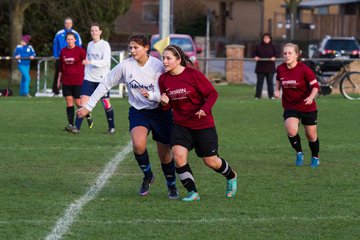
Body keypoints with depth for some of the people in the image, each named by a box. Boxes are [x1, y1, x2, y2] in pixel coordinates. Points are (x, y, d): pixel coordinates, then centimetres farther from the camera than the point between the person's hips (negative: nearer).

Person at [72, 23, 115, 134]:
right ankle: (77, 127, -12)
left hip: (102, 79, -4)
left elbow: (105, 61, -19)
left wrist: (91, 62, -28)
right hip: (89, 78, 4)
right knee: (83, 100, -9)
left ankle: (111, 127, 21)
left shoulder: (105, 45, -8)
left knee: (106, 103, 4)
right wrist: (86, 72, 14)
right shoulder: (90, 45, 10)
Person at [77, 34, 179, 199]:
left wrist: (150, 95, -35)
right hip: (138, 111, 1)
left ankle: (172, 186, 32)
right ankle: (147, 176, 0)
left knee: (164, 154, 5)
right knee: (138, 145, -28)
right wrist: (88, 106, -3)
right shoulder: (125, 66, -10)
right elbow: (105, 84, -2)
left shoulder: (157, 66, -14)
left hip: (160, 112, -1)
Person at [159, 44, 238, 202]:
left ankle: (231, 177, 39)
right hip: (181, 125, 4)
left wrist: (205, 109, -28)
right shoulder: (163, 79, -2)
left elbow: (212, 93, -11)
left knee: (211, 161, 7)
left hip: (203, 125, -4)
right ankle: (192, 193, -6)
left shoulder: (193, 75, -16)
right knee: (178, 155, -19)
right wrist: (165, 103, -16)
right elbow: (167, 106, 7)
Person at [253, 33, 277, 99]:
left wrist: (274, 57, -13)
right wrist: (255, 57, -10)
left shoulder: (272, 46, 5)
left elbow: (276, 53, 7)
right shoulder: (258, 46, 4)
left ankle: (271, 95, 8)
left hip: (270, 67, 0)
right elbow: (255, 53, 10)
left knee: (270, 81, 3)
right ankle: (257, 96, 3)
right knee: (259, 82, 0)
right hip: (260, 67, 0)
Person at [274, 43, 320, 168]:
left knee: (311, 135, 10)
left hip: (307, 107, -2)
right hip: (290, 107, 2)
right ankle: (299, 153, 6)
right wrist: (277, 90, 1)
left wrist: (311, 97, -29)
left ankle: (315, 157, 37)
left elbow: (315, 86, -12)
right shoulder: (280, 69, -6)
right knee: (291, 131, -22)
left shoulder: (304, 69, -19)